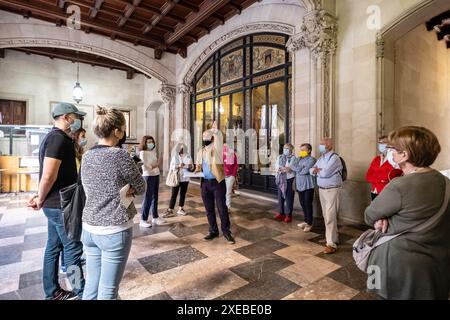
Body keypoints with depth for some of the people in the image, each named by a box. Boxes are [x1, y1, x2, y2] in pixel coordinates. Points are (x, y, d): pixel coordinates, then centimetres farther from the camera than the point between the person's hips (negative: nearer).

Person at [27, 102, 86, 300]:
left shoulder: (53, 137, 14)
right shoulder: (59, 138, -18)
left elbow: (49, 174, 17)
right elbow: (48, 175, -24)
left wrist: (42, 198, 12)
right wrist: (41, 200, -10)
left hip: (54, 203, 10)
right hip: (61, 204, -10)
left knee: (54, 247, 17)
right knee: (73, 249, 1)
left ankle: (52, 292, 31)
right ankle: (82, 293, 15)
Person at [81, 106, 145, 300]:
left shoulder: (87, 156, 4)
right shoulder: (120, 155, -16)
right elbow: (141, 188, -8)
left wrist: (120, 191, 2)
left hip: (89, 228, 7)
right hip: (114, 231, -7)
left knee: (91, 285, 19)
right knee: (107, 290, 8)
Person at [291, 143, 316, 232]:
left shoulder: (311, 160, -11)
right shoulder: (299, 159, 14)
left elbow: (305, 171, -20)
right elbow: (293, 167, 9)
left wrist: (296, 168, -6)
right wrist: (300, 168, -5)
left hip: (308, 186, -7)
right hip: (300, 185, 7)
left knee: (308, 205, 1)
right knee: (303, 204, 14)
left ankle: (309, 223, 12)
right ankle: (306, 221, 28)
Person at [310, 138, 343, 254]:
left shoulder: (334, 157, -15)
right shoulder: (321, 158, 12)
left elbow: (325, 173, -24)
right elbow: (311, 170, 10)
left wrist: (317, 170, -5)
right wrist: (316, 170, -11)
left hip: (332, 190, -8)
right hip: (321, 189, 8)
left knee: (330, 217, -7)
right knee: (326, 215, 14)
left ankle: (331, 244, 1)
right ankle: (334, 237, 29)